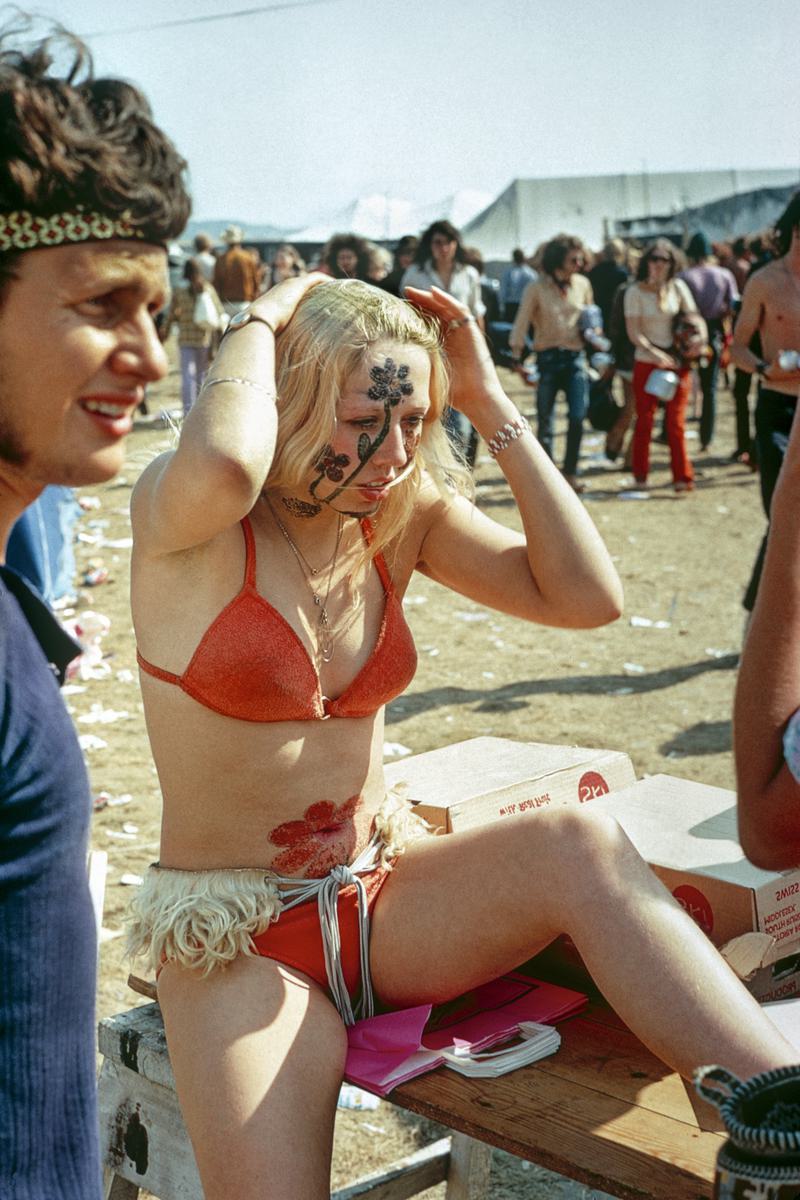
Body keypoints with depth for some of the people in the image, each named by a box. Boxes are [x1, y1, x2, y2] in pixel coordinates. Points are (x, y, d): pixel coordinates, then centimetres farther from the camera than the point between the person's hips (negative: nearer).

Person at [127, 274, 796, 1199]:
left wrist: (491, 408, -8)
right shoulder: (185, 522, -12)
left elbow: (587, 596, -8)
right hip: (236, 939, -3)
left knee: (581, 844, -28)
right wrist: (262, 322, -19)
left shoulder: (406, 514, 4)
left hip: (381, 901, 4)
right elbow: (222, 463, -39)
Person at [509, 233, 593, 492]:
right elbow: (521, 324, -5)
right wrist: (516, 354, -12)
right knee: (545, 420, 4)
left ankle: (570, 471, 3)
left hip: (575, 357, 2)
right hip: (548, 358, -2)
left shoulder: (583, 284, 7)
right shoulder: (537, 288, -4)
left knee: (578, 415, -11)